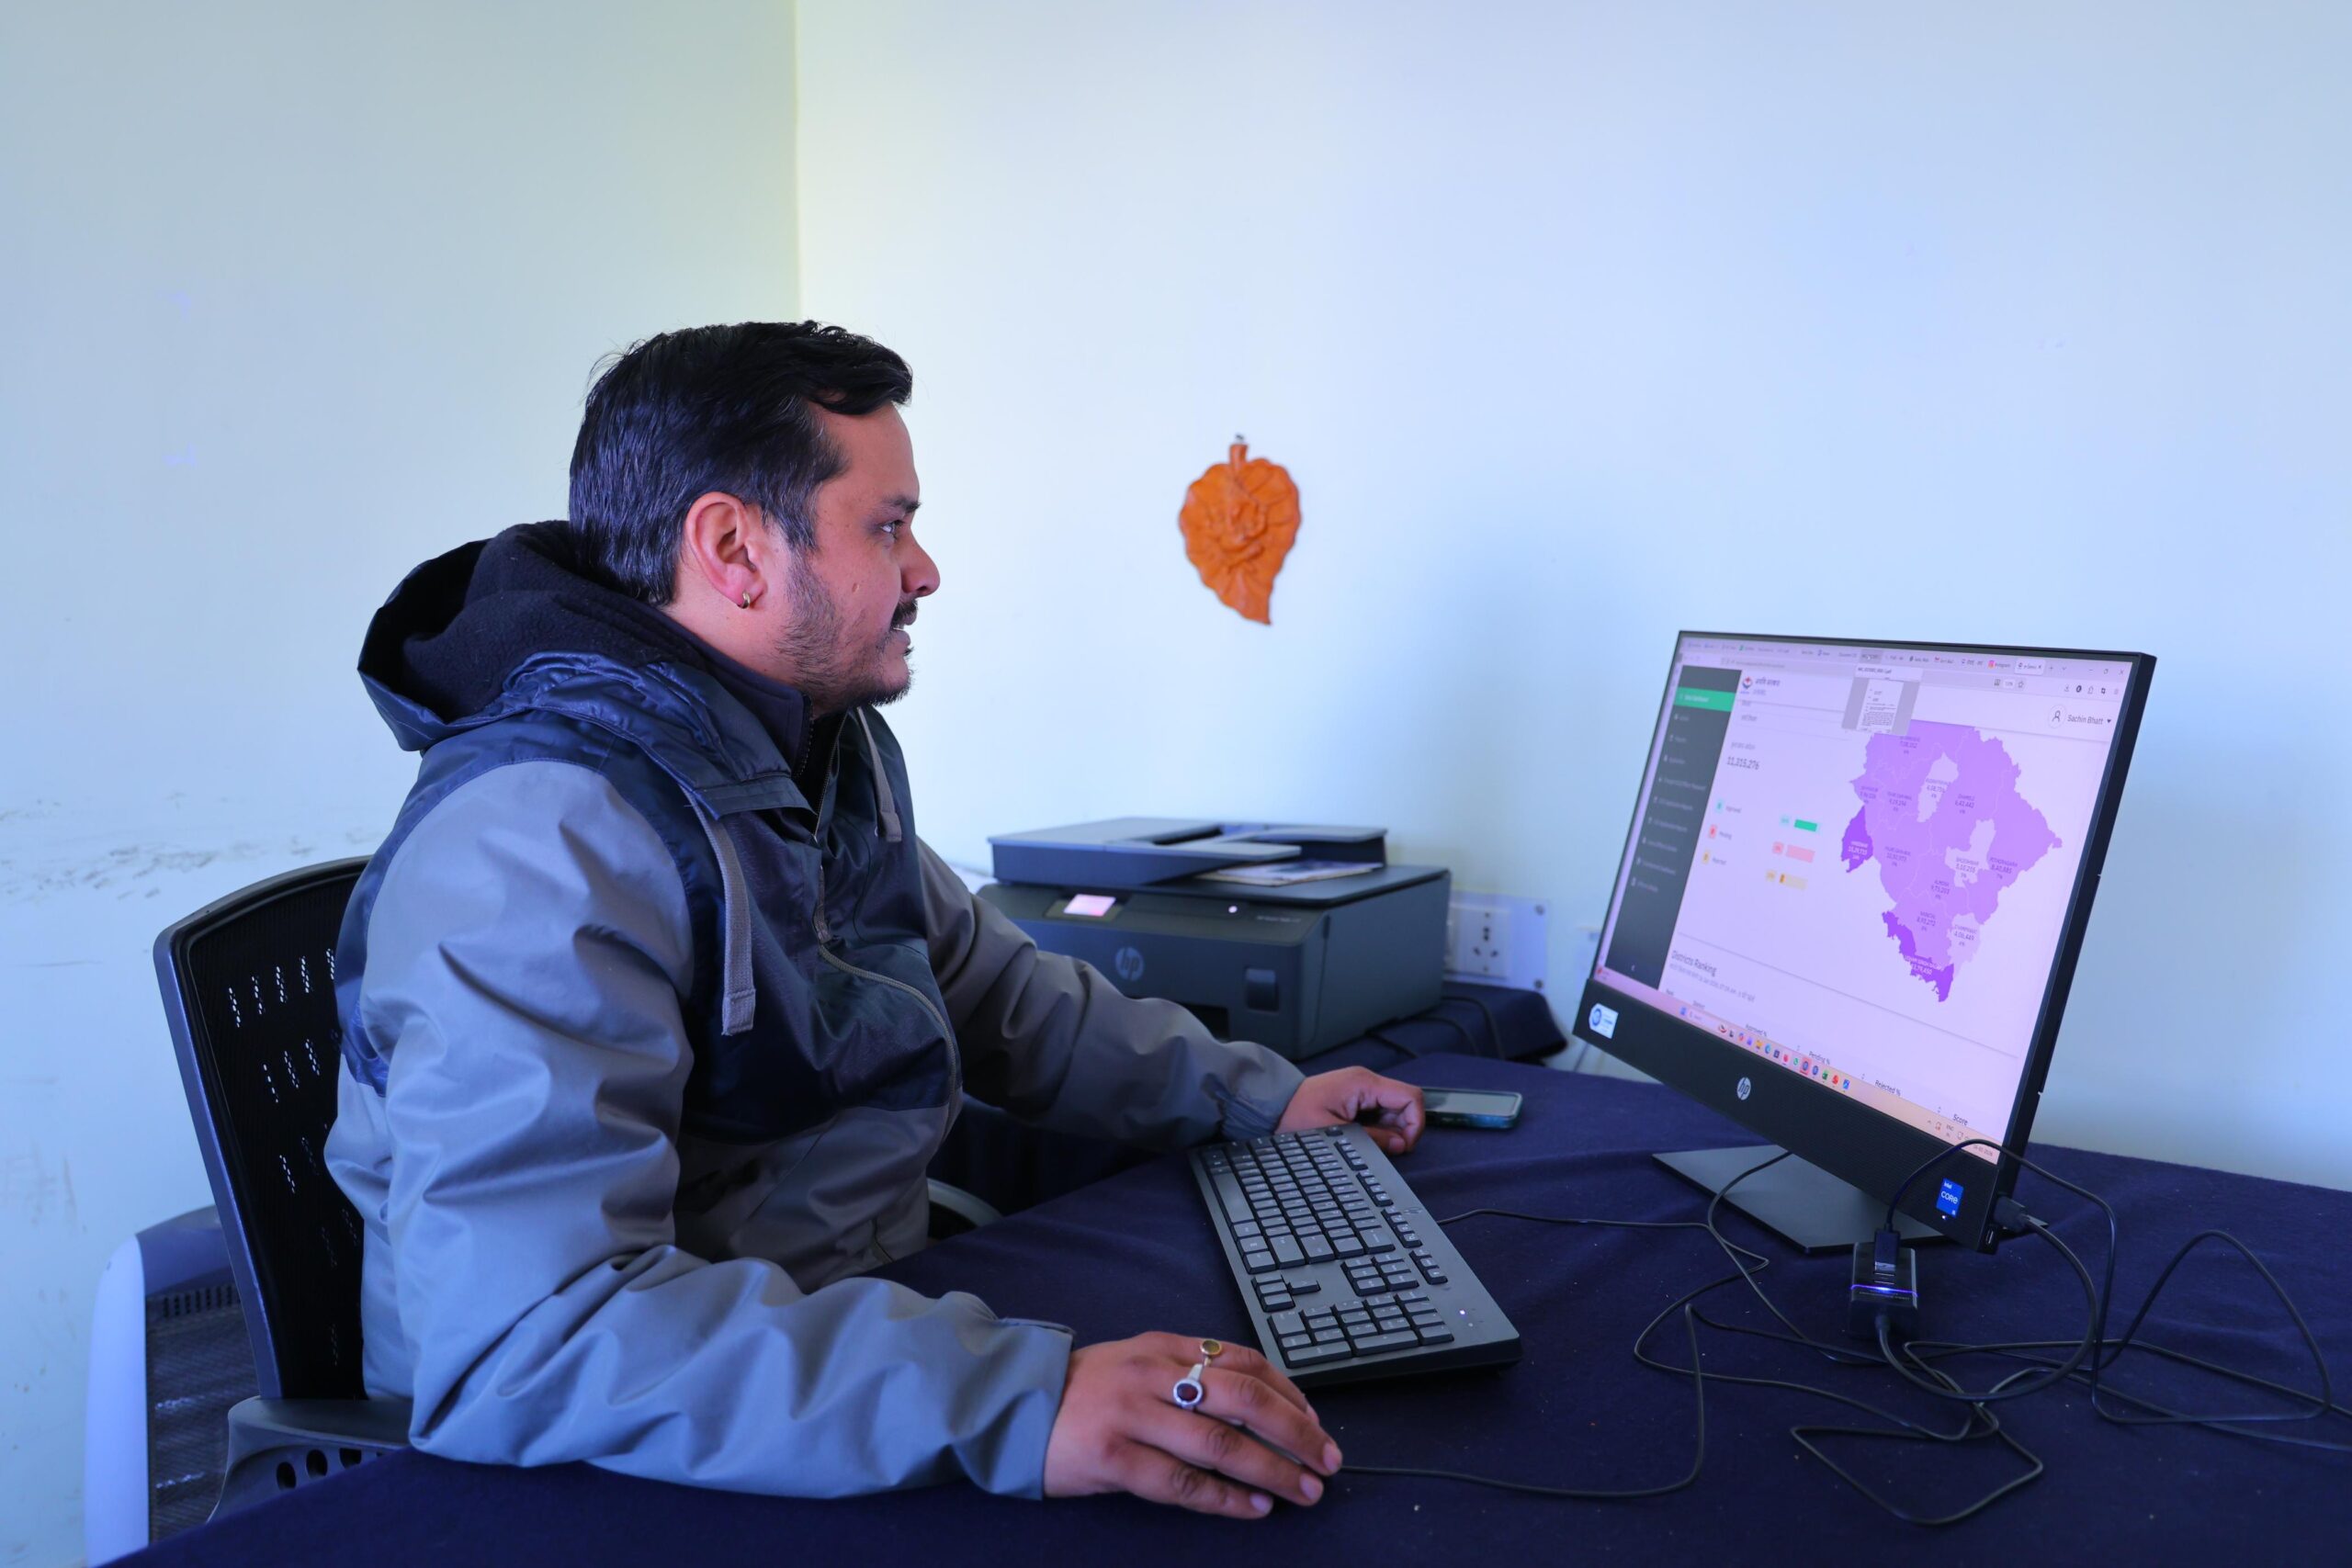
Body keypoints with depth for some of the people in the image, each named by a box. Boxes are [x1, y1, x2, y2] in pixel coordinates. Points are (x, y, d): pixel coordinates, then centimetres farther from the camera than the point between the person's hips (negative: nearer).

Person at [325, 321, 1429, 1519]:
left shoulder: (825, 744, 5)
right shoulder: (545, 837, -26)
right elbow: (517, 1337, -36)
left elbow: (986, 985, 19)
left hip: (851, 1317, 8)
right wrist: (1015, 1404, -41)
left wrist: (1253, 1097, 12)